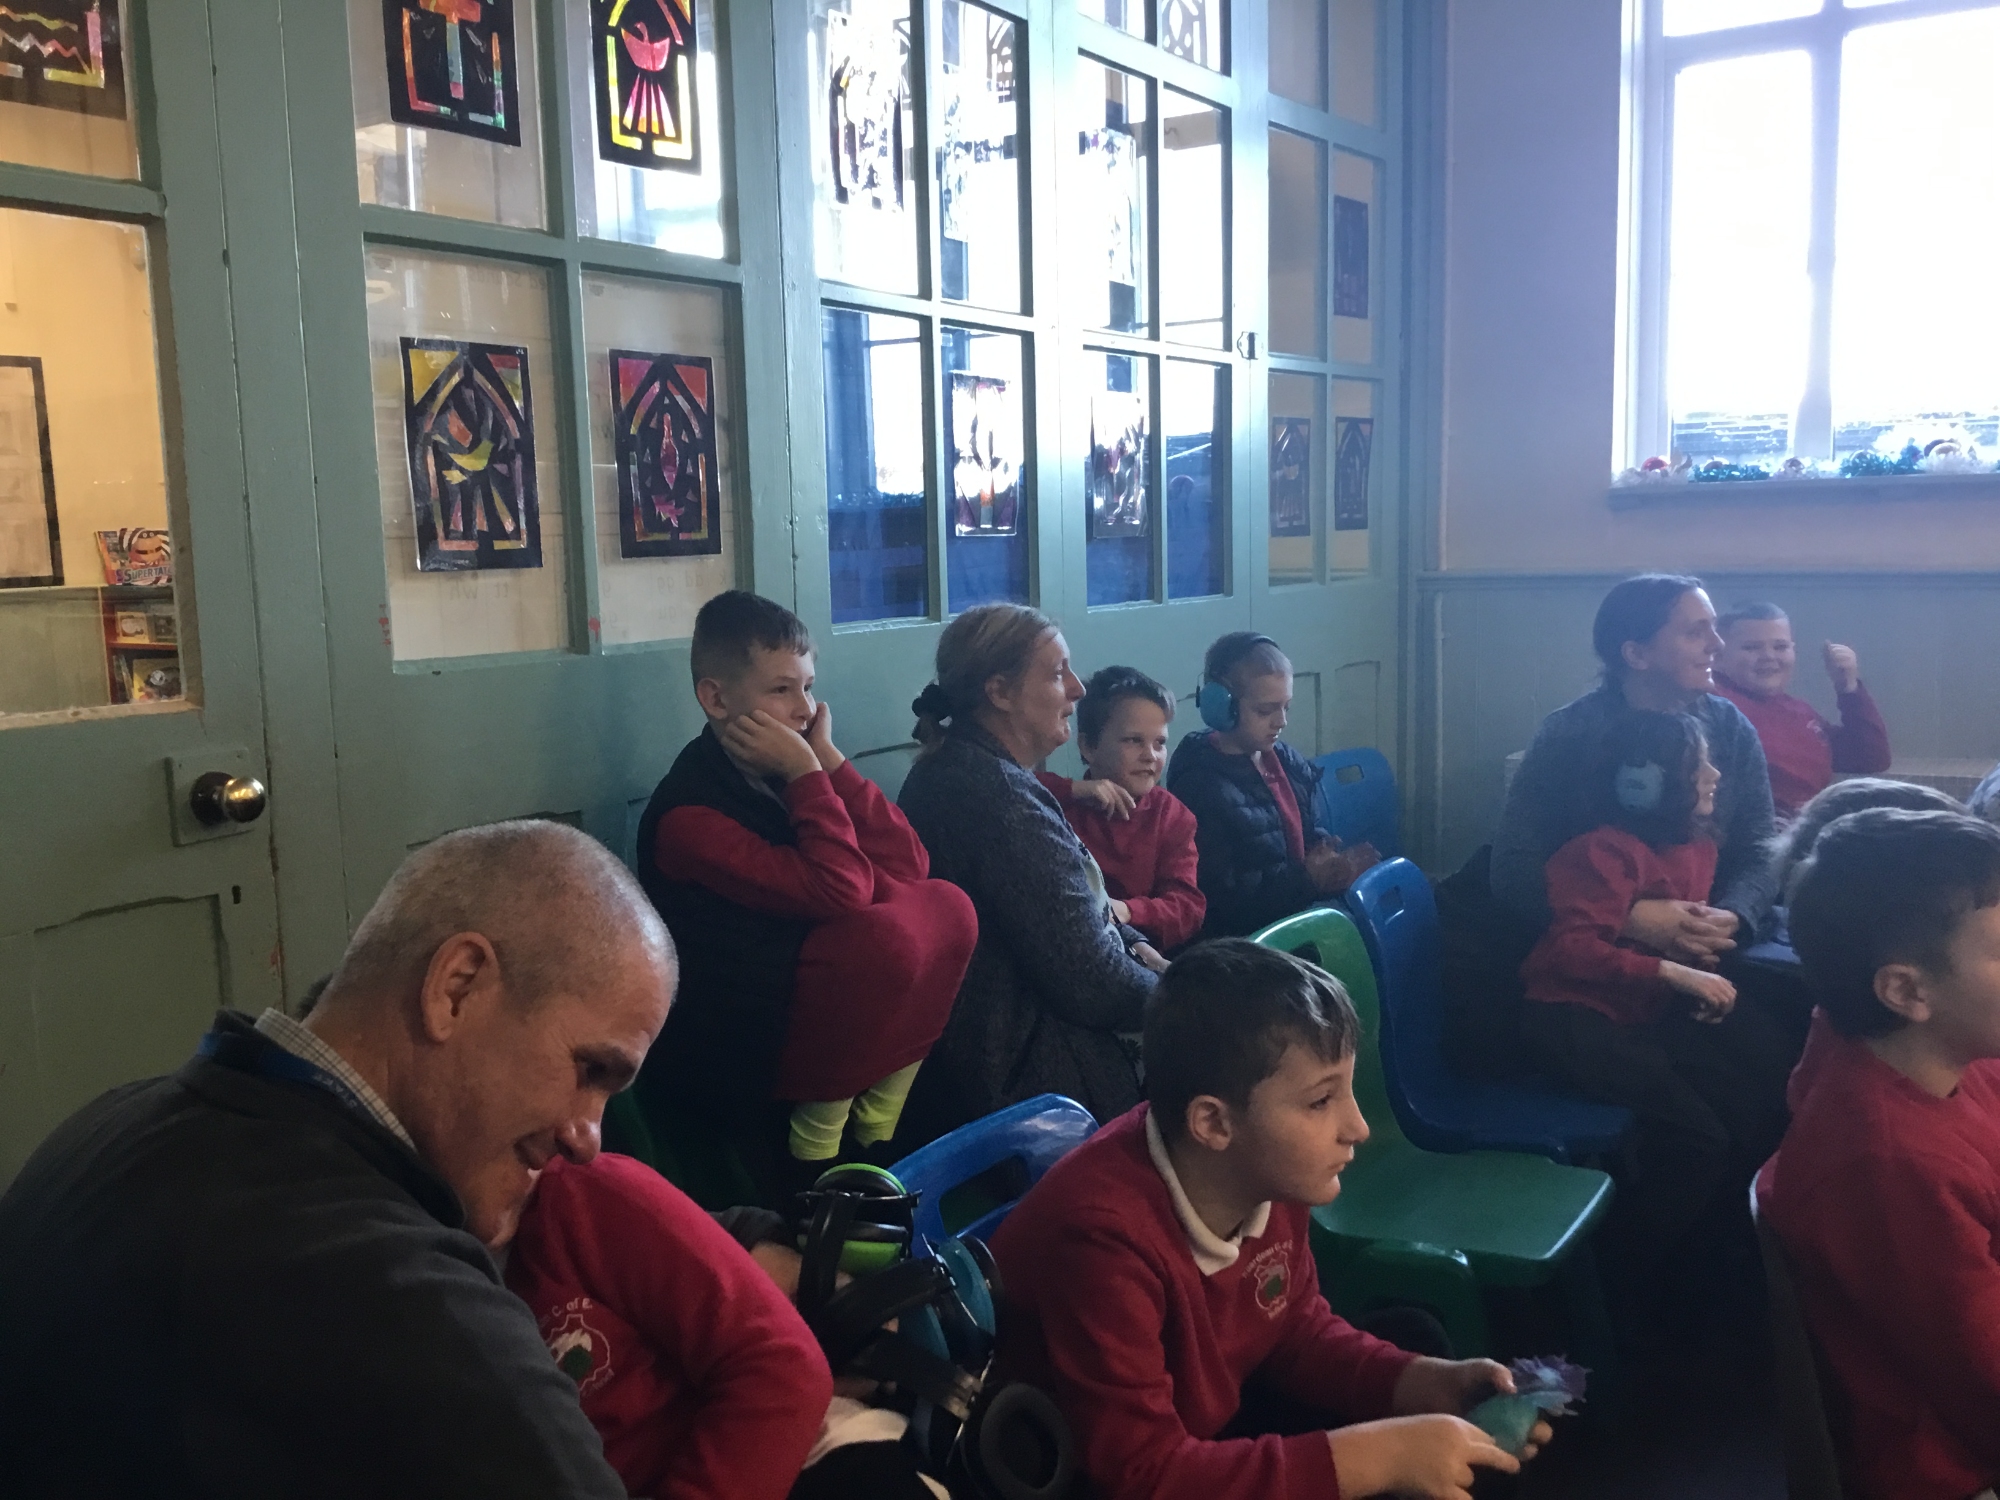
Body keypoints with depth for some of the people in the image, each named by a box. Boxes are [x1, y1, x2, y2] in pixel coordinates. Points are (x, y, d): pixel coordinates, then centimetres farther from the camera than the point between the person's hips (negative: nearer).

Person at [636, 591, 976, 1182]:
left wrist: (828, 757, -10)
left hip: (803, 999, 8)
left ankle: (875, 1127, 2)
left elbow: (908, 866, -5)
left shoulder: (788, 771, 4)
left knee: (946, 907, -7)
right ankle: (813, 1149, -8)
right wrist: (808, 774, -19)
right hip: (730, 1048, -8)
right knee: (884, 935, -28)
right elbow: (842, 892, -29)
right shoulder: (687, 811, -20)